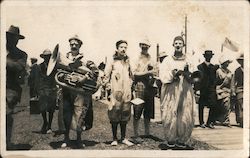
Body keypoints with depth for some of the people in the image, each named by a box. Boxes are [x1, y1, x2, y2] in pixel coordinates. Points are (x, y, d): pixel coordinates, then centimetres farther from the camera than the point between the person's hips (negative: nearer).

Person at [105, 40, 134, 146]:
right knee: (114, 115, -1)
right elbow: (106, 75, 0)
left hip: (126, 92, 4)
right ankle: (114, 138, 8)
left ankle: (123, 138, 17)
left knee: (125, 115, 8)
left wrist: (130, 84, 14)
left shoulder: (127, 61, 13)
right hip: (115, 92, -4)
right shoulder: (112, 61, 0)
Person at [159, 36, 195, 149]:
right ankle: (170, 140, 10)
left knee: (185, 117, -3)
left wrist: (187, 73, -14)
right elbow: (162, 76, -4)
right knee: (170, 117, -5)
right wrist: (174, 73, -17)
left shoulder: (188, 60, 12)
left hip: (185, 93, 2)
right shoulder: (167, 60, 8)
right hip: (170, 93, -1)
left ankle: (182, 140, 12)